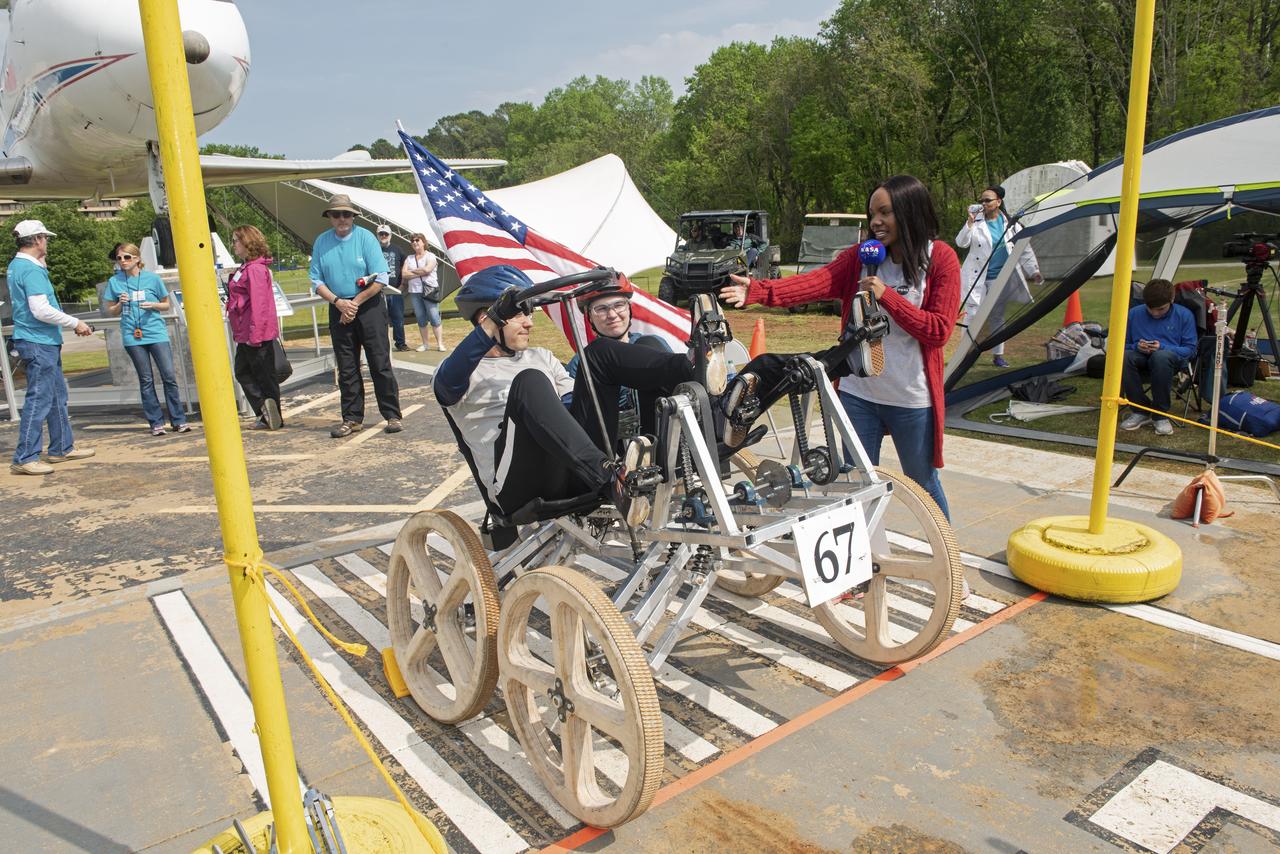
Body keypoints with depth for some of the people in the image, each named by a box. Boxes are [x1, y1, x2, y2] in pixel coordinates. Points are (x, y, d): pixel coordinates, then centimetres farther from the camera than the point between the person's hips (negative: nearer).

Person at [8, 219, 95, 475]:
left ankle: (62, 448, 26)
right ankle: (24, 458, -3)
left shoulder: (16, 266, 15)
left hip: (44, 342, 11)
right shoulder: (31, 270, -17)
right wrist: (75, 323, -14)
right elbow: (42, 310, -22)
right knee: (39, 400, -7)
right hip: (38, 342, -11)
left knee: (57, 396, 17)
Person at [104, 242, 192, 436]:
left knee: (169, 376, -6)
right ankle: (156, 422, 11)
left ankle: (178, 420, 2)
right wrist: (120, 304, -8)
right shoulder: (114, 282, 6)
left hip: (156, 333, -1)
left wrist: (153, 305, -10)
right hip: (132, 337, 1)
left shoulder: (152, 278, 3)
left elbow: (166, 305, 10)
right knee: (146, 380, 5)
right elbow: (111, 312, 13)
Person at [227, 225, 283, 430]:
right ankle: (267, 415, 8)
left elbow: (258, 302, -22)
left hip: (258, 334, -10)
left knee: (264, 375, -3)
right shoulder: (245, 268, 16)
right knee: (242, 372, 10)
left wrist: (255, 333, -24)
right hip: (246, 334, 10)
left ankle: (273, 418, 4)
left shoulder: (255, 269, -16)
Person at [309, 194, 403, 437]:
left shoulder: (366, 237, -5)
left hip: (369, 306, -3)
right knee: (346, 368, 7)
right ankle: (352, 419, 16)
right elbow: (316, 280, 6)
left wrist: (355, 302, -12)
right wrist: (338, 302, -9)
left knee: (380, 363, -3)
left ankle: (392, 416, 3)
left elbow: (380, 278, -9)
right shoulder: (321, 242, 6)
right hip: (339, 310, 4)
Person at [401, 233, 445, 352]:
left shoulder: (430, 256, 3)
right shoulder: (409, 258, 15)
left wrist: (412, 271, -2)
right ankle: (424, 344, 10)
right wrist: (420, 273, -6)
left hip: (429, 291, -4)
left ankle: (440, 343, -7)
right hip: (414, 292, 4)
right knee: (421, 319, 5)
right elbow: (403, 274, 2)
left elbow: (427, 269, -15)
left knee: (434, 318, -8)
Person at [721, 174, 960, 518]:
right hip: (859, 391, 3)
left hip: (912, 399, -3)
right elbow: (814, 282, -15)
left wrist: (887, 296, -22)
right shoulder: (863, 255, 1)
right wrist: (757, 290, -31)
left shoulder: (941, 259, -7)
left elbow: (939, 331, -13)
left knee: (924, 484, 14)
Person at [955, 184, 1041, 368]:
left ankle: (998, 355, 20)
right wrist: (970, 222, -24)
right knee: (973, 314, -8)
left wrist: (1034, 271, 5)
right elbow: (961, 243, -14)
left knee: (997, 317, 11)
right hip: (976, 278, -2)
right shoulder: (976, 222, -2)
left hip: (1000, 278, 3)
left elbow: (1025, 248, 7)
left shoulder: (1009, 223, 3)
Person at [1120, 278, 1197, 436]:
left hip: (1173, 359, -2)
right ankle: (1140, 412, -20)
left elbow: (1190, 349, 0)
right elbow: (1123, 345, 11)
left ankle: (1161, 415, -25)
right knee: (1123, 357, -34)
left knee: (1161, 356, -40)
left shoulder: (1184, 315, 0)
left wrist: (1162, 347, -17)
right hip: (1142, 358, 2)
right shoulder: (1134, 314, 4)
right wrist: (1136, 346, -13)